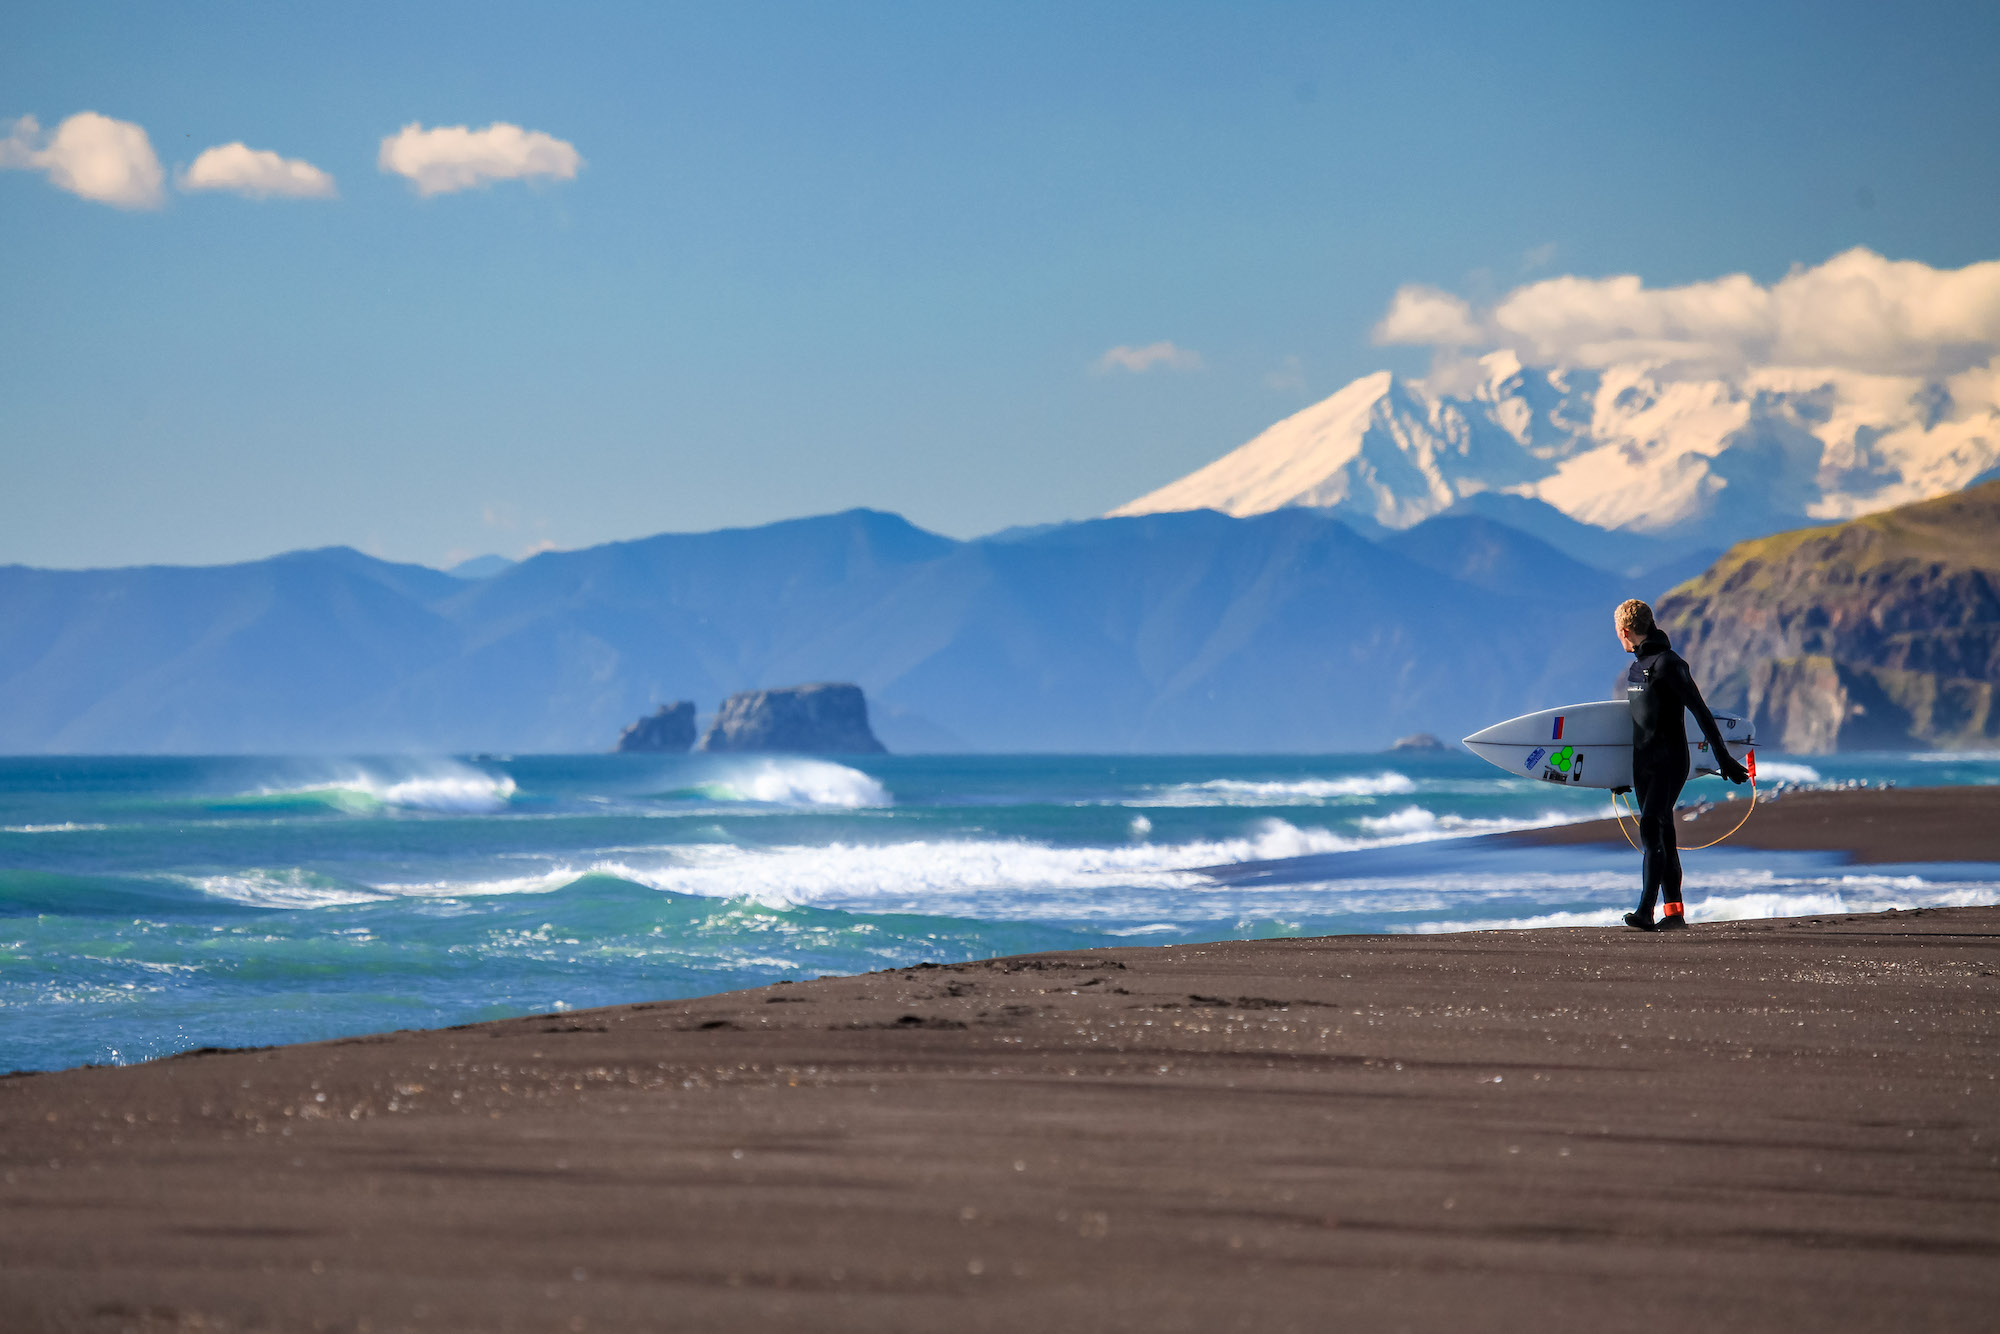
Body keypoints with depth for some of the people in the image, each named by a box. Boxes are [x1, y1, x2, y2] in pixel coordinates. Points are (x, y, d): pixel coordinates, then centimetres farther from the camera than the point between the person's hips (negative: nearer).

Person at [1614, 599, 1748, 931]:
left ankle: (1646, 912, -24)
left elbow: (1701, 712, -13)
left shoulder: (1668, 664, -12)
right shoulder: (1635, 668, 15)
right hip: (1643, 763, 9)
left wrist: (1723, 759, -13)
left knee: (1651, 829, -18)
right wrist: (1623, 778, 30)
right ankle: (1674, 912, 12)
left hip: (1670, 763, -9)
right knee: (1662, 835, 9)